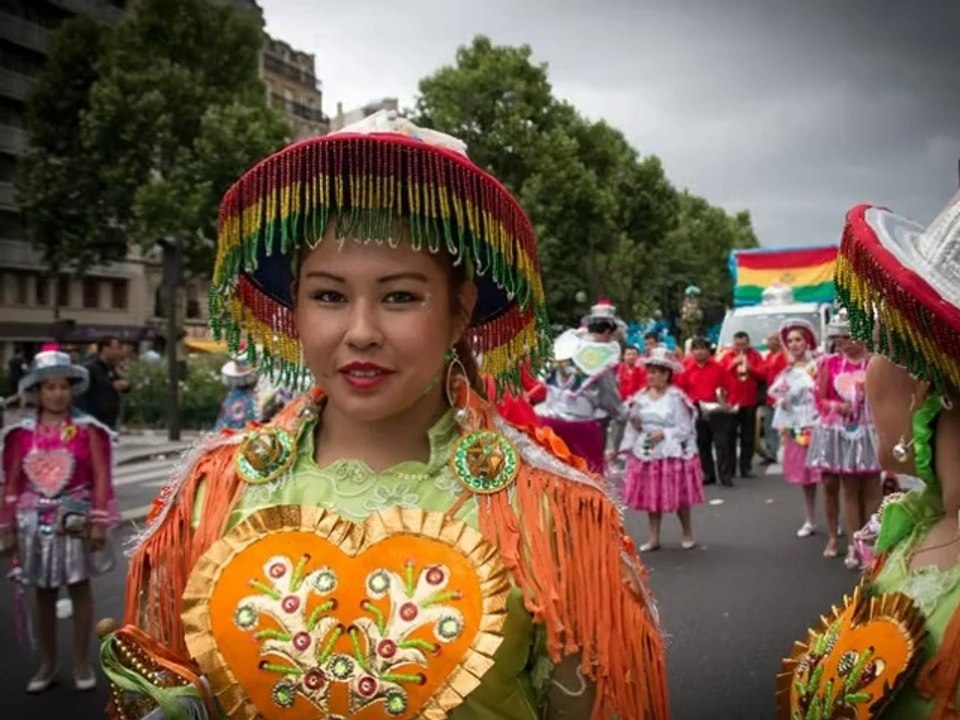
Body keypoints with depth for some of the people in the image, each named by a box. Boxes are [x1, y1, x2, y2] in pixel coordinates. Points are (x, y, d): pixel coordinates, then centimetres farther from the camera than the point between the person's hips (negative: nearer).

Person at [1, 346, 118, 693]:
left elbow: (101, 477, -6)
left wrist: (99, 521, -11)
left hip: (76, 518, -2)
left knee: (79, 587, 6)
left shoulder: (86, 429, -4)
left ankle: (81, 663, 18)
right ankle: (47, 664, 25)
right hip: (36, 521, 2)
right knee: (43, 592, 11)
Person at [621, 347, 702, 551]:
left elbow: (685, 428, -12)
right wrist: (628, 446, -4)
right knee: (650, 495, 7)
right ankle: (654, 538, 16)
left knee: (679, 496, 4)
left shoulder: (676, 397, -12)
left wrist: (664, 434, -20)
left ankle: (688, 534, 23)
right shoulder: (641, 397, 3)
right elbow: (632, 425, 5)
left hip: (672, 452, -5)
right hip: (646, 452, 5)